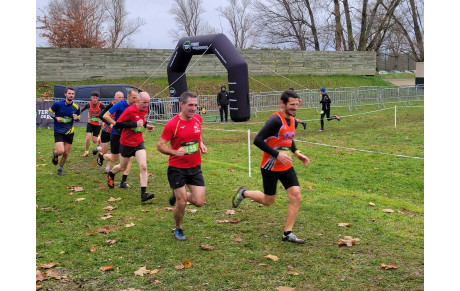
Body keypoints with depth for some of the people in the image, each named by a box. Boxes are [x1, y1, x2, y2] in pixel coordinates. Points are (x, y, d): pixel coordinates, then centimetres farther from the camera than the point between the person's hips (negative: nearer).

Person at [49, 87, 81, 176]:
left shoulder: (76, 107, -2)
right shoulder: (58, 104, -11)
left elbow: (78, 117, 12)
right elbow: (50, 111, 5)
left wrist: (76, 118, -12)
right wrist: (55, 118, -14)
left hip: (69, 132, 3)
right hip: (58, 132, -3)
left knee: (66, 153, 6)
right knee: (61, 151, -18)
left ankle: (60, 168, 29)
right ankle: (55, 153, 21)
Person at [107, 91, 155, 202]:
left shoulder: (145, 110, 1)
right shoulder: (130, 110, -21)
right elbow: (118, 124, -24)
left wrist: (146, 125, 1)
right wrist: (135, 124, -30)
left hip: (139, 142, 4)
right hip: (126, 143, -4)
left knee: (143, 167, -14)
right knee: (123, 167, 16)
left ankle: (143, 193, -15)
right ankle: (111, 174, 52)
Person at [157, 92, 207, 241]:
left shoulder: (198, 118, 1)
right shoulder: (172, 124, -16)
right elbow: (160, 145, -12)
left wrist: (202, 144, 3)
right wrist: (175, 152, -28)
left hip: (195, 167, 5)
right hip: (177, 168, -5)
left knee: (199, 202, -1)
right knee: (181, 203, -2)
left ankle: (178, 195, 31)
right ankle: (178, 229, 26)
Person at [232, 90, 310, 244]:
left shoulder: (293, 121, 6)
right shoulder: (276, 120, -21)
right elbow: (257, 140, -25)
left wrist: (297, 153, 10)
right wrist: (277, 154, -27)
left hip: (286, 166, 7)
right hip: (270, 167, -7)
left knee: (296, 196, -3)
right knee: (268, 201, 7)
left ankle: (288, 233, 7)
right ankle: (244, 193, 36)